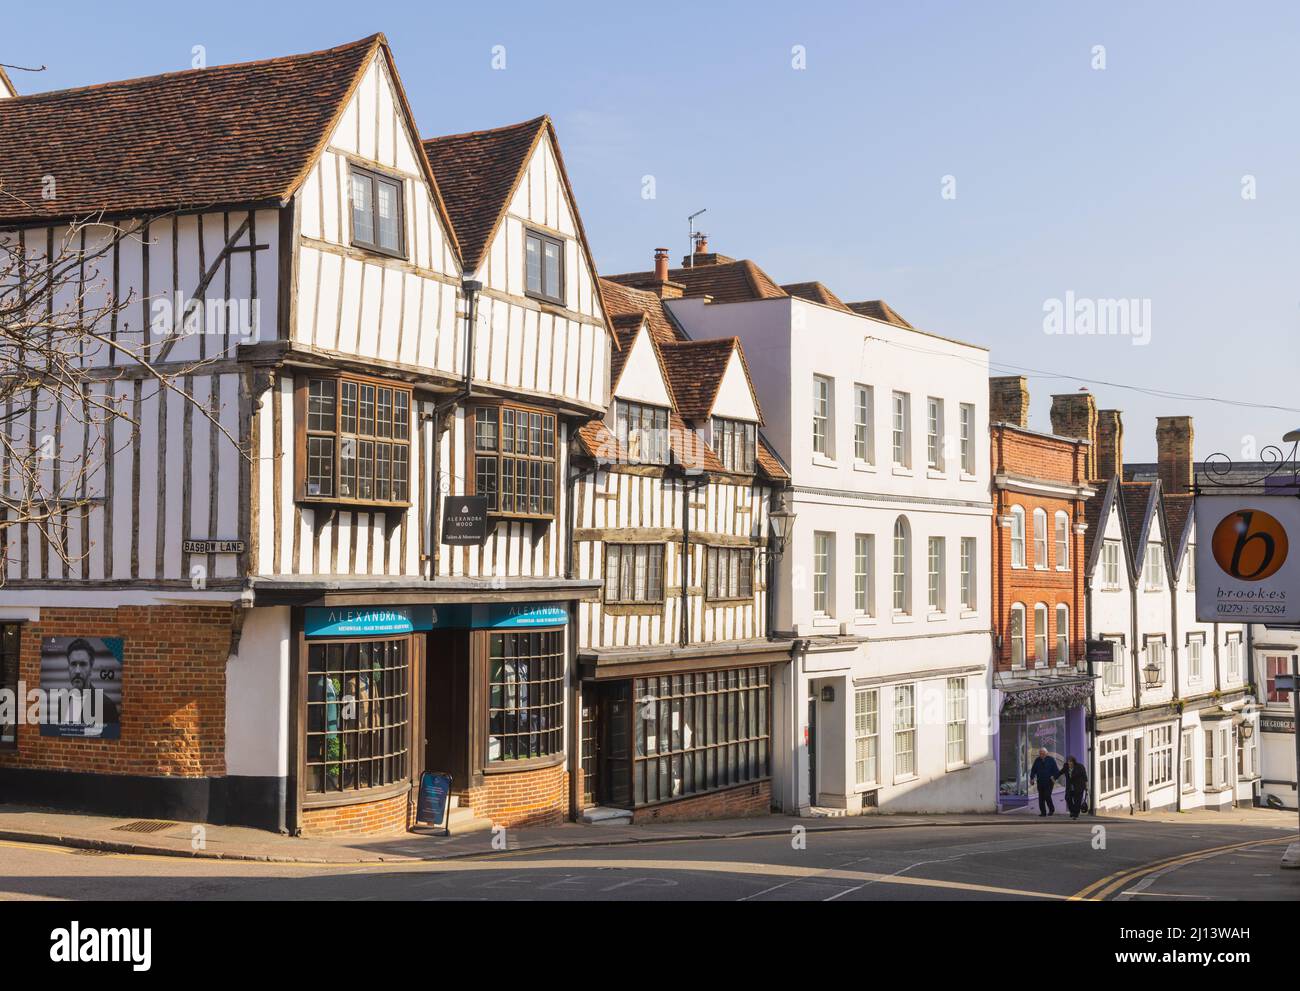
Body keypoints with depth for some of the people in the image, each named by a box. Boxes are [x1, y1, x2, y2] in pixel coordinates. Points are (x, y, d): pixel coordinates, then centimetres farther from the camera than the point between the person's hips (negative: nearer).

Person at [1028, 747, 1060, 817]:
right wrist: (1032, 778, -2)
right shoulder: (1037, 760, 8)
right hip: (1040, 782, 4)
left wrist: (1054, 778, -16)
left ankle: (1051, 810, 10)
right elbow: (1033, 770, 12)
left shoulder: (1051, 760, -1)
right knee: (1041, 798, 3)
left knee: (1047, 796, -12)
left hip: (1048, 782, -4)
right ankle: (1043, 812, 11)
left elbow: (1056, 771, -2)